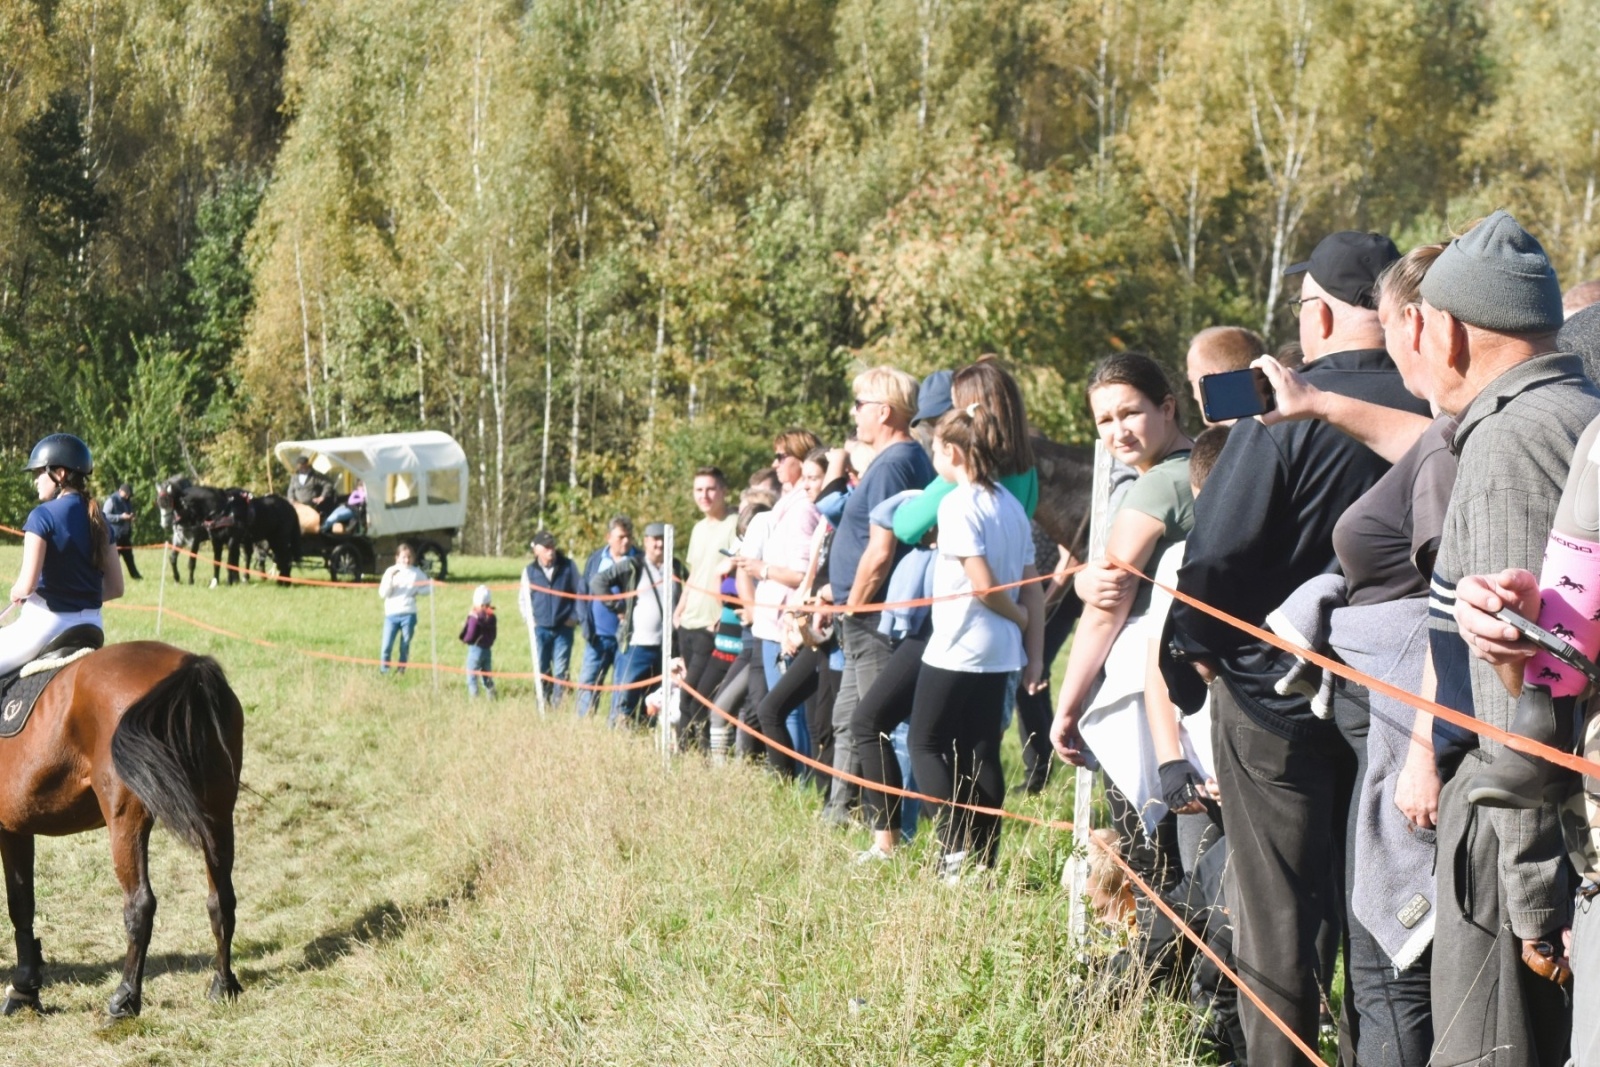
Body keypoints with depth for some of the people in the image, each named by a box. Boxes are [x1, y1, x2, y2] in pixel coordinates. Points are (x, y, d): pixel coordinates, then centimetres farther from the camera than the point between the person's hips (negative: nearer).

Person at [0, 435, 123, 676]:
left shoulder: (43, 515, -12)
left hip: (47, 622, -6)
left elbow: (26, 585, -19)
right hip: (90, 625, 7)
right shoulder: (98, 520, 8)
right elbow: (115, 588, 10)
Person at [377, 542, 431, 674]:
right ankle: (384, 670, 9)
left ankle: (401, 669, 17)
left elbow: (429, 588, 10)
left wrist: (417, 591, -7)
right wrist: (390, 578, -15)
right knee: (386, 646, -6)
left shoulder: (416, 573, 4)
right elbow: (383, 593, -3)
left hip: (408, 614, 0)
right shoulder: (390, 571, 2)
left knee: (405, 645, 5)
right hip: (391, 614, 0)